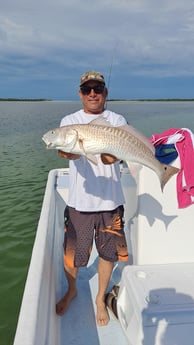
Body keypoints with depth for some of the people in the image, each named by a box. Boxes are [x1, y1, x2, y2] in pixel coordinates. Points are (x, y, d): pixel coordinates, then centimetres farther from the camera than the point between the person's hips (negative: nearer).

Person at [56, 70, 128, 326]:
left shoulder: (117, 121, 2)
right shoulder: (69, 121, 1)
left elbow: (111, 157, -14)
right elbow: (67, 150, -19)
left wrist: (108, 154, -38)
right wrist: (68, 151, -43)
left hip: (110, 200, 1)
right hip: (80, 200, 0)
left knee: (108, 253, 13)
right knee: (72, 253, 12)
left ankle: (100, 298, 41)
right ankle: (71, 291, 45)